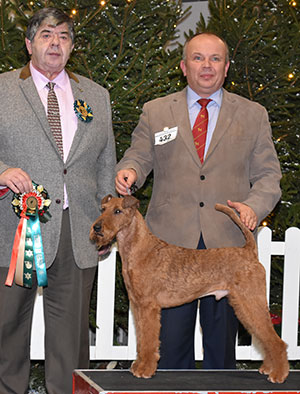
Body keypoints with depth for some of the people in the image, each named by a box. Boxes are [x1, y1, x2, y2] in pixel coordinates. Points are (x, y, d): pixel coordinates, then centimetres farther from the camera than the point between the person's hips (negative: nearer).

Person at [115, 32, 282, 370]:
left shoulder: (253, 115, 11)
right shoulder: (155, 112, 12)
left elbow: (268, 174, 9)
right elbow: (139, 157, 13)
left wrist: (254, 206, -10)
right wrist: (128, 171, -11)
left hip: (228, 243, 0)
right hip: (170, 243, 0)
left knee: (222, 339, 4)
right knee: (171, 336, 1)